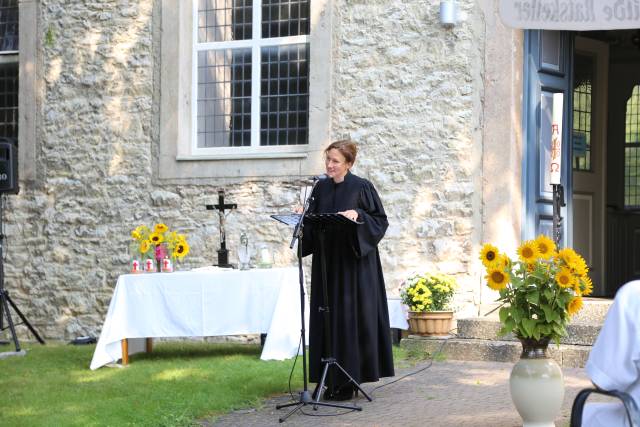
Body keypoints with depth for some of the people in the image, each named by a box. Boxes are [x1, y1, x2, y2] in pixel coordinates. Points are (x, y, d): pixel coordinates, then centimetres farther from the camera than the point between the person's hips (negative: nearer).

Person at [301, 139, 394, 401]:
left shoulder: (361, 188, -6)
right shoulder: (321, 188, 10)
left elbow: (380, 220, -5)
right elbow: (312, 223, 15)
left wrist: (357, 216, -21)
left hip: (354, 263, -5)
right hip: (326, 261, 6)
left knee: (351, 317, -4)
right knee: (327, 317, 5)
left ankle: (349, 380, 2)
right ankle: (330, 379, 10)